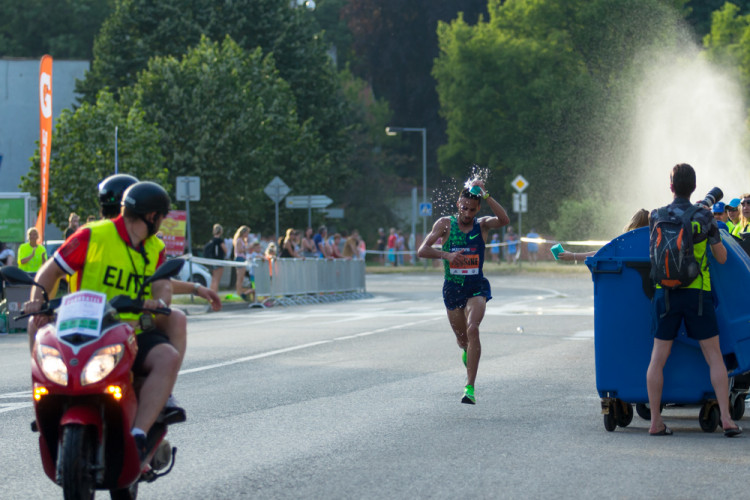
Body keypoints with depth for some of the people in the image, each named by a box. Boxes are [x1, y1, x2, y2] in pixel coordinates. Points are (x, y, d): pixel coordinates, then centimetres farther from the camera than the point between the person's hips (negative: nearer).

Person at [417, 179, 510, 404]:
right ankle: (466, 351, 54)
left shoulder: (482, 224, -1)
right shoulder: (445, 224, -1)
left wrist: (485, 195, -27)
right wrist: (446, 255, -25)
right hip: (452, 287, 2)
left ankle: (470, 387, -23)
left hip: (477, 287, -2)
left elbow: (504, 220, -23)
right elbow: (422, 250, -8)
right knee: (462, 338, 13)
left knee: (472, 329, -24)